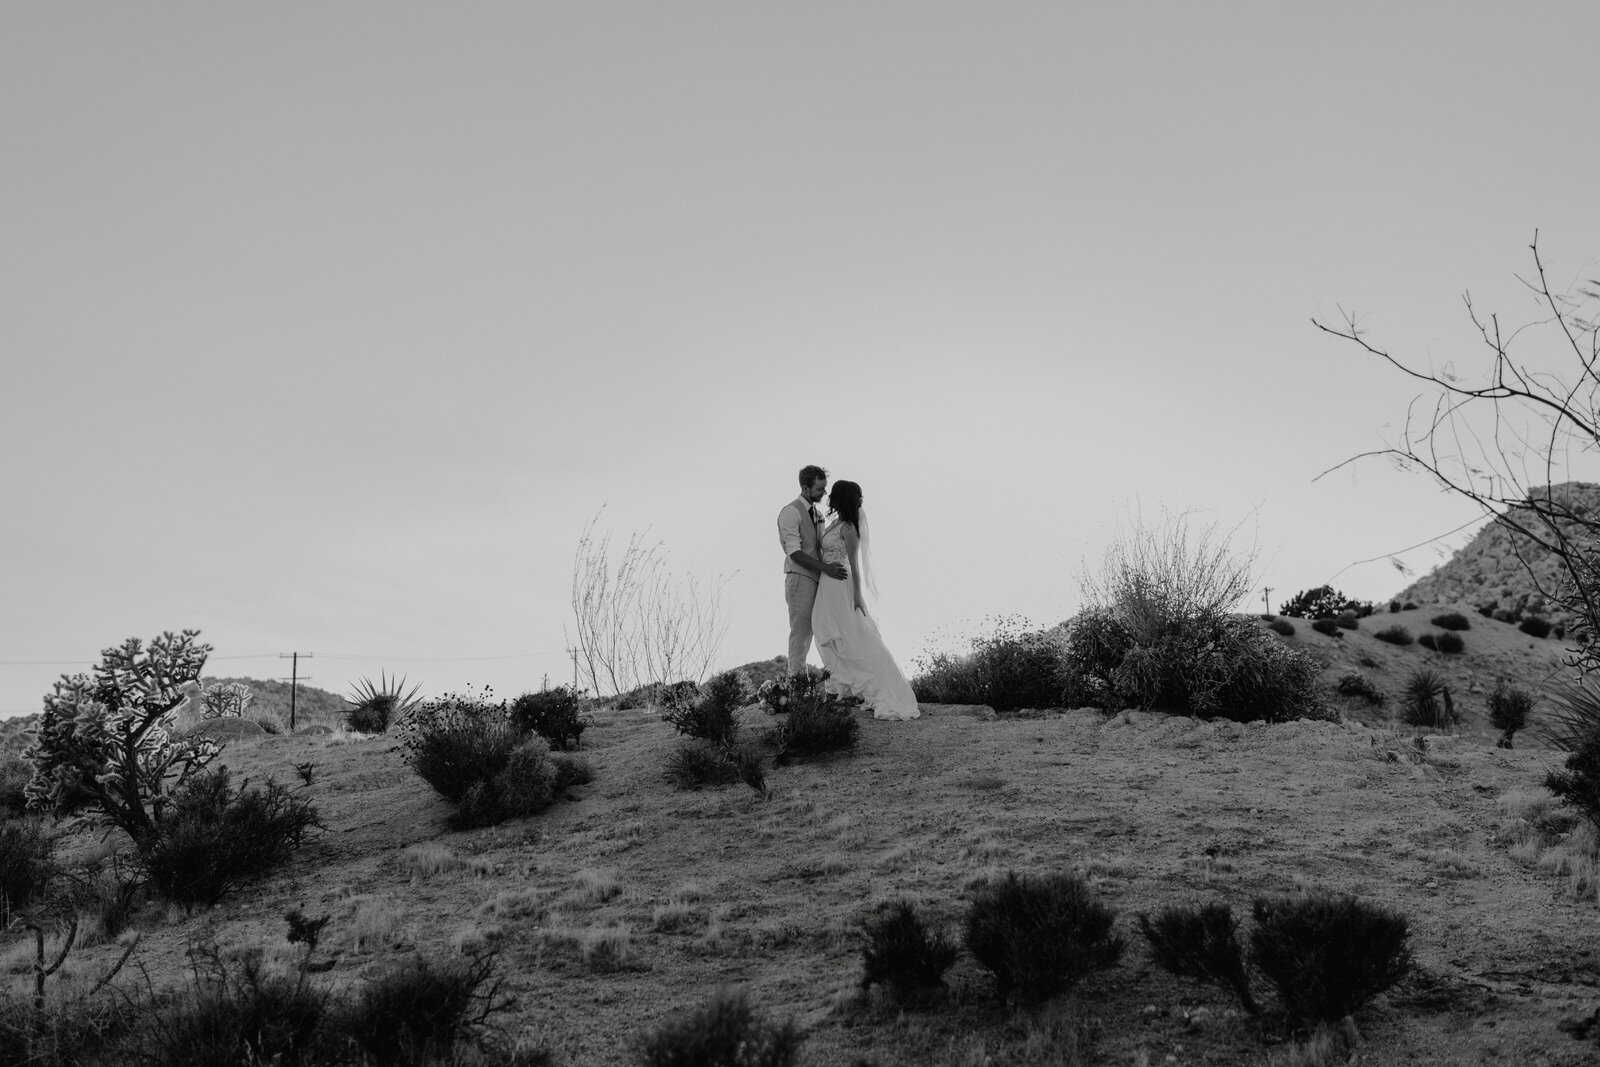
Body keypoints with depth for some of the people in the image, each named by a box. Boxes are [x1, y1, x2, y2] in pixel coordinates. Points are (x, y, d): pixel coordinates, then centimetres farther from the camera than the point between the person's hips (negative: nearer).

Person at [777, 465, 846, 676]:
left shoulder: (817, 514, 17)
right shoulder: (791, 512, -10)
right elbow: (794, 552, -18)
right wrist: (825, 568, -25)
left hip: (815, 580, 8)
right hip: (800, 579, -8)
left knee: (807, 631, 9)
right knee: (800, 630, -8)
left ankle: (800, 676, 14)